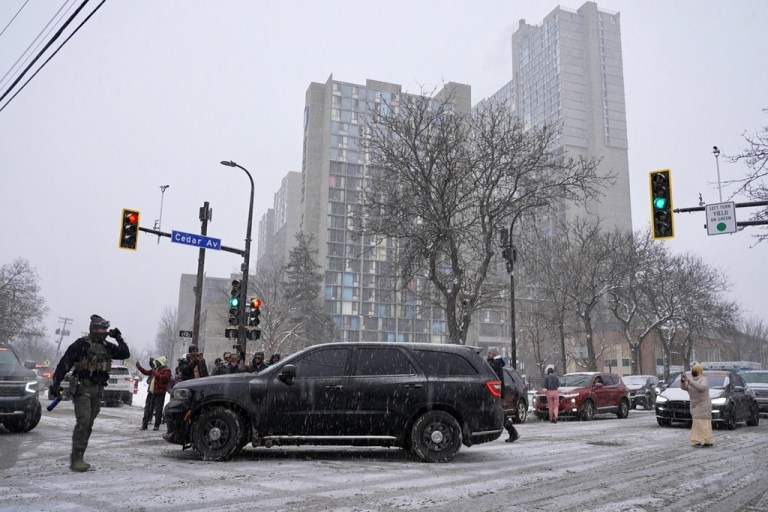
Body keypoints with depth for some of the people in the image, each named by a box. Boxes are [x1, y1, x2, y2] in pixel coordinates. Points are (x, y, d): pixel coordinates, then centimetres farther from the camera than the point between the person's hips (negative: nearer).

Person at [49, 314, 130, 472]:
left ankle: (77, 457, 18)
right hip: (82, 388, -6)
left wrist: (119, 339, 2)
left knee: (89, 425, 9)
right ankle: (76, 459, -12)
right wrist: (56, 384, -14)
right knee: (83, 422, -15)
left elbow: (126, 354, 13)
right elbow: (64, 363, -9)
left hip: (98, 390, 7)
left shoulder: (106, 346, 12)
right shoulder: (81, 344, -7)